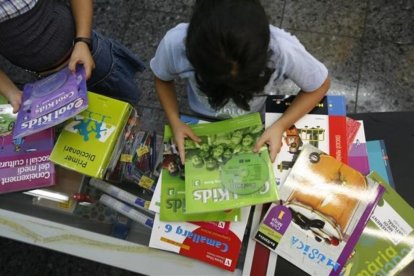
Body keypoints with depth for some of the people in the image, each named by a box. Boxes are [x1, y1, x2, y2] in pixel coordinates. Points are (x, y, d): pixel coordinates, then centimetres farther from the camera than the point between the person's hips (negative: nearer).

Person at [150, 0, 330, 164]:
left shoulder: (283, 49, -41)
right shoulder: (175, 44, -39)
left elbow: (319, 85, -20)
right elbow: (163, 79, -13)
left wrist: (281, 126, -30)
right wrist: (175, 122, -26)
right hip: (203, 123, 0)